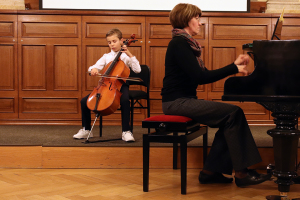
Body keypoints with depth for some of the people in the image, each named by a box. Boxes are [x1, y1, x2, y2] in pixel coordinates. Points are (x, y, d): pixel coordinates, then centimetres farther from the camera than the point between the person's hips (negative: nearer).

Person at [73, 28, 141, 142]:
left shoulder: (125, 56, 4)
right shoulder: (106, 57, 16)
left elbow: (137, 70, -9)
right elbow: (95, 67, 7)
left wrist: (129, 54, -12)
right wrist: (93, 69, -17)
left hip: (120, 85, -4)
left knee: (125, 100, -39)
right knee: (84, 101, -10)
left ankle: (126, 131, -29)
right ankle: (86, 130, 8)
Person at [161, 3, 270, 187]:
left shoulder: (186, 43, 17)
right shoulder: (179, 44, -13)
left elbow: (203, 75, 16)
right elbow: (201, 77, -21)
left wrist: (235, 65, 9)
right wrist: (234, 68, -16)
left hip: (185, 100, 9)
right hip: (177, 101, -9)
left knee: (229, 120, -2)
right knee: (233, 113, -16)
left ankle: (210, 171, 2)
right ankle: (241, 172, -10)